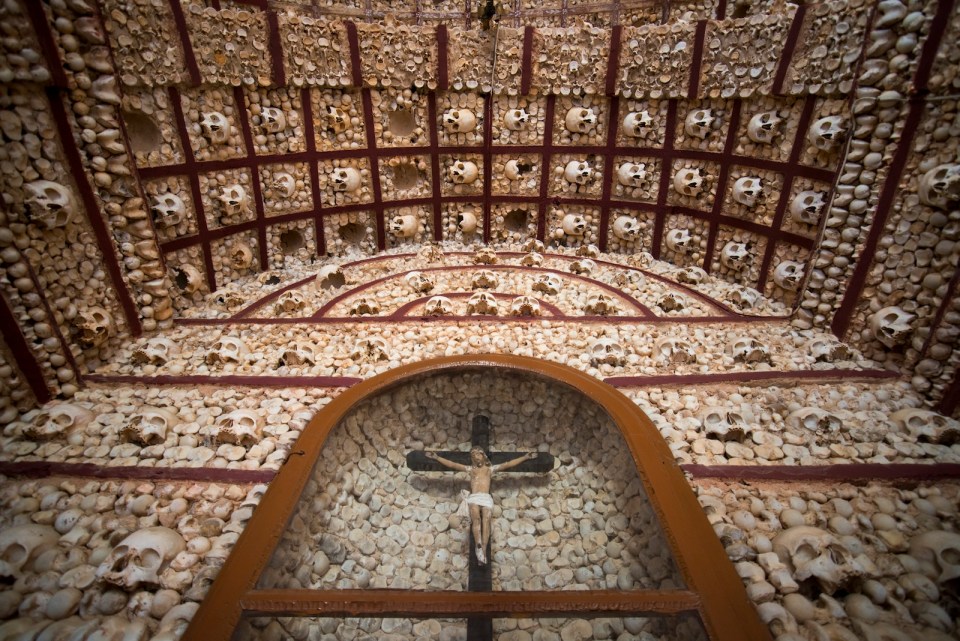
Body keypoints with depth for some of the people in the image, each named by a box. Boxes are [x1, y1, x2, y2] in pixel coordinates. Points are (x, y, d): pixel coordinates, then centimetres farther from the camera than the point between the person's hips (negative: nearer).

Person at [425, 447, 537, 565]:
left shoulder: (491, 468, 24)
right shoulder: (470, 469, 24)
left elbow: (509, 464, 19)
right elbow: (452, 464, 17)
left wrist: (525, 457, 14)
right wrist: (437, 457, 9)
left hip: (486, 498, 0)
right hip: (473, 497, 0)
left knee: (486, 521, -23)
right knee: (476, 518, -27)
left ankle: (483, 551, -30)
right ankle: (479, 546, -37)